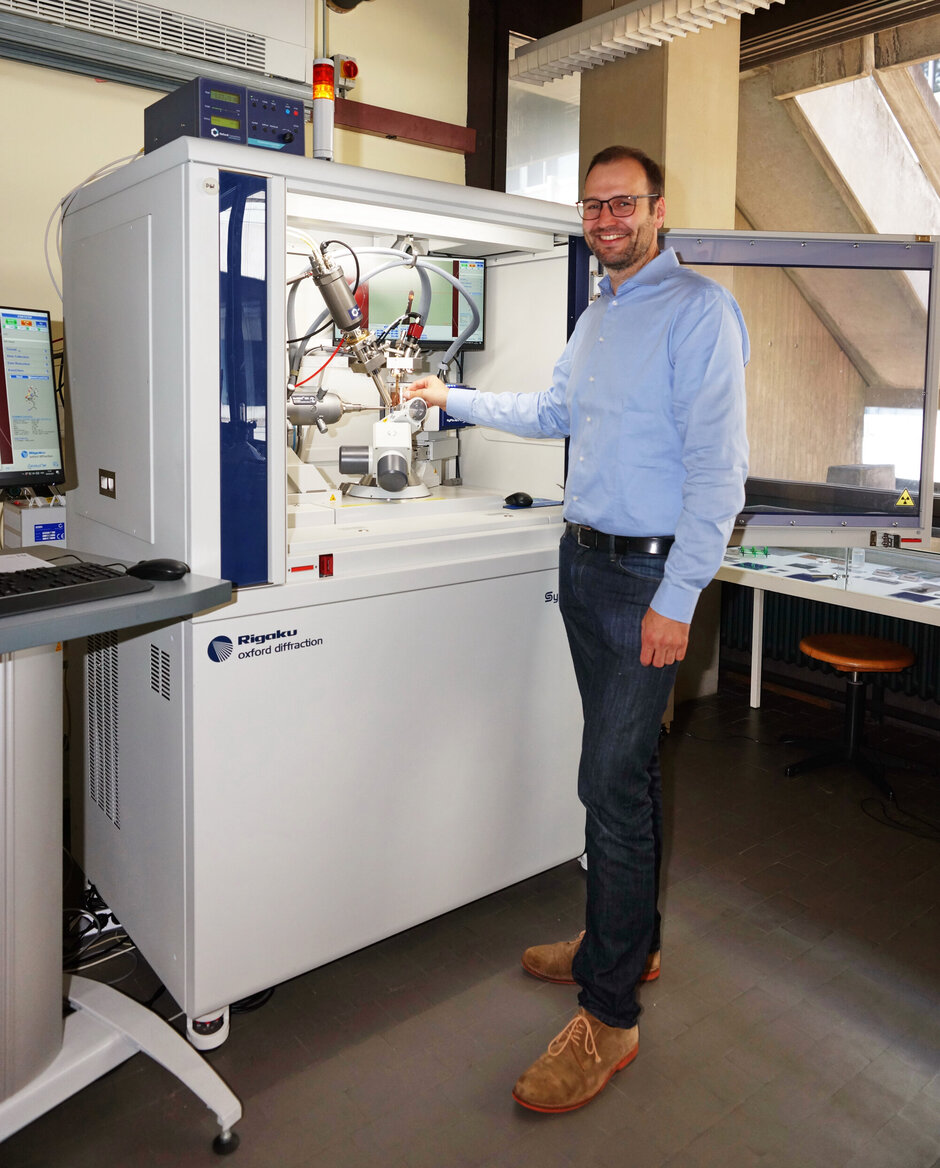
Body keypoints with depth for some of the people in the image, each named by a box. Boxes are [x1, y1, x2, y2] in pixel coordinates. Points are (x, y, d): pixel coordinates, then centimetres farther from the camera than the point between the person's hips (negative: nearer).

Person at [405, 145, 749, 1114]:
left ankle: (608, 1014, 6)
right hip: (583, 559, 8)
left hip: (647, 575, -8)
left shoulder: (698, 310, -10)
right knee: (625, 763, 16)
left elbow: (717, 464, -18)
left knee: (612, 782, -8)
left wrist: (676, 598, -21)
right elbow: (555, 412, 32)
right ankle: (629, 941, 32)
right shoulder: (596, 317, 18)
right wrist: (455, 399, 32)